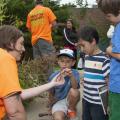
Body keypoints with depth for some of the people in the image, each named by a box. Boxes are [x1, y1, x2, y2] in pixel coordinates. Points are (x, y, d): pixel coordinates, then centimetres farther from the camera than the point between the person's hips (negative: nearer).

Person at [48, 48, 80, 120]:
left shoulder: (75, 73, -14)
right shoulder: (53, 77, -11)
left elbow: (75, 87, -34)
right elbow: (51, 94, 4)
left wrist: (71, 76, -52)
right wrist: (51, 106, 13)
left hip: (70, 100, 3)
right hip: (58, 102, -2)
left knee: (74, 91, -32)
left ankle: (71, 110, -2)